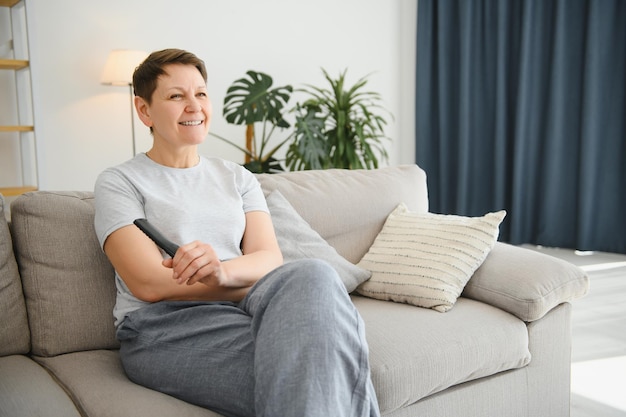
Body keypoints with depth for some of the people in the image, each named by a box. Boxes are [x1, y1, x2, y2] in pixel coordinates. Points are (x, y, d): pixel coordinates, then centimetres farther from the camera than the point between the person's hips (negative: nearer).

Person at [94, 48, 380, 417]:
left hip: (241, 311, 4)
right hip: (163, 327, -4)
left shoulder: (238, 178, 20)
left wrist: (223, 272, -22)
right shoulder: (118, 183, 6)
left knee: (313, 273, -31)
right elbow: (149, 284, -8)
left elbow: (271, 258, 4)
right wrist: (281, 289, -12)